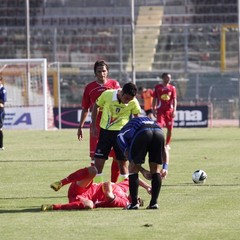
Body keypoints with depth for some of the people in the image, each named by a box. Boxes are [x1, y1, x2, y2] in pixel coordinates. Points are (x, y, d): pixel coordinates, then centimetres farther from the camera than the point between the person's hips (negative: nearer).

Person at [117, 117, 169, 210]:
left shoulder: (121, 135, 34)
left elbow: (128, 153, 17)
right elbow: (164, 149, 33)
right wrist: (165, 167, 24)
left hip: (142, 134, -4)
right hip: (159, 132, 4)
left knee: (133, 169, 15)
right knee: (155, 169, 21)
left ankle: (134, 203, 13)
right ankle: (154, 202, 18)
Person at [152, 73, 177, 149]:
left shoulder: (172, 88, 6)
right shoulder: (157, 87, 4)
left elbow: (174, 100, 3)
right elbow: (154, 99, 9)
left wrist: (174, 110, -7)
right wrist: (154, 109, 3)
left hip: (169, 110, 2)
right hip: (160, 110, -2)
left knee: (170, 128, 3)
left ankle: (167, 144, 16)